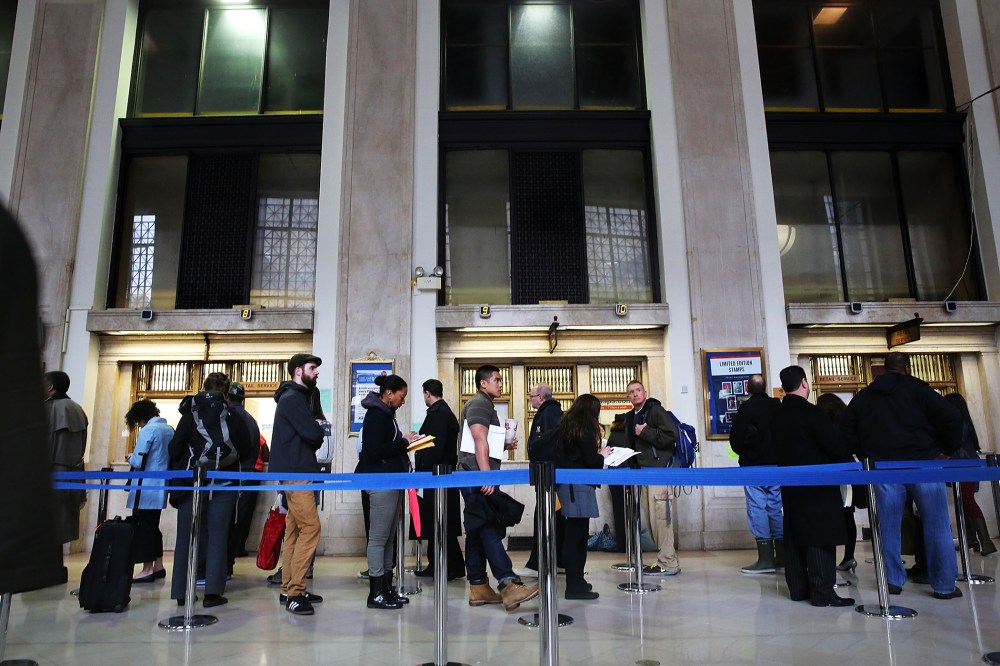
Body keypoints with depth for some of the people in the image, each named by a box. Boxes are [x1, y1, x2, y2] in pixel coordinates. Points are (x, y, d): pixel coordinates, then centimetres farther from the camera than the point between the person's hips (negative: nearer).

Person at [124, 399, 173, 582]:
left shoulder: (148, 430, -14)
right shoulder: (170, 429, 10)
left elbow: (138, 462, -16)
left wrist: (130, 457, 5)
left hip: (146, 488, -8)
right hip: (160, 487, 8)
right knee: (153, 526, 16)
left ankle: (148, 569, -1)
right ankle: (158, 566, 20)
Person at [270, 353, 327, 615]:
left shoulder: (297, 397, 20)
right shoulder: (292, 398, -12)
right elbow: (313, 433, -21)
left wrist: (315, 437, -2)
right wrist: (321, 432, -1)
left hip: (296, 473, 10)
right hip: (295, 473, -10)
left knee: (294, 531, 11)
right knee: (310, 528, -12)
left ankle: (289, 589, 17)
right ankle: (294, 594, -9)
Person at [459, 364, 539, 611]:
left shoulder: (485, 405, 24)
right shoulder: (479, 404, -8)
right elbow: (479, 441, -19)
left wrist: (505, 444, 17)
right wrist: (486, 476, -24)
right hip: (477, 476, -10)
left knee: (478, 532, 7)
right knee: (490, 530, -15)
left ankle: (478, 588, 10)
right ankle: (509, 584, -21)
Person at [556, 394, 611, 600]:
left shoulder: (565, 426, 14)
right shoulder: (585, 430, -10)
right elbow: (592, 462, -13)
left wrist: (596, 453, 18)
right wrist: (602, 454, 6)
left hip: (565, 481, 9)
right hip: (578, 485, -9)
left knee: (576, 533, 14)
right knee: (577, 534, -6)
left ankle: (576, 580, 21)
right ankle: (574, 586, -3)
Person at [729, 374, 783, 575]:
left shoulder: (746, 408, -9)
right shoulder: (777, 406, 4)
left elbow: (735, 439, -7)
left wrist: (743, 452, 12)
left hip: (753, 466, -5)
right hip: (776, 465, 5)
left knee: (757, 509, -4)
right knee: (775, 508, 13)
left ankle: (766, 558, -7)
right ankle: (781, 554, 19)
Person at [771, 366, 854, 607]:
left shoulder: (777, 416, 6)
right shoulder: (812, 413, -15)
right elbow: (833, 446, -13)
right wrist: (849, 461, 3)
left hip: (790, 484, 7)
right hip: (817, 485, -7)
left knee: (794, 534, 11)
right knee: (820, 536, -2)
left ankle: (798, 587, 18)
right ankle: (822, 591, -1)